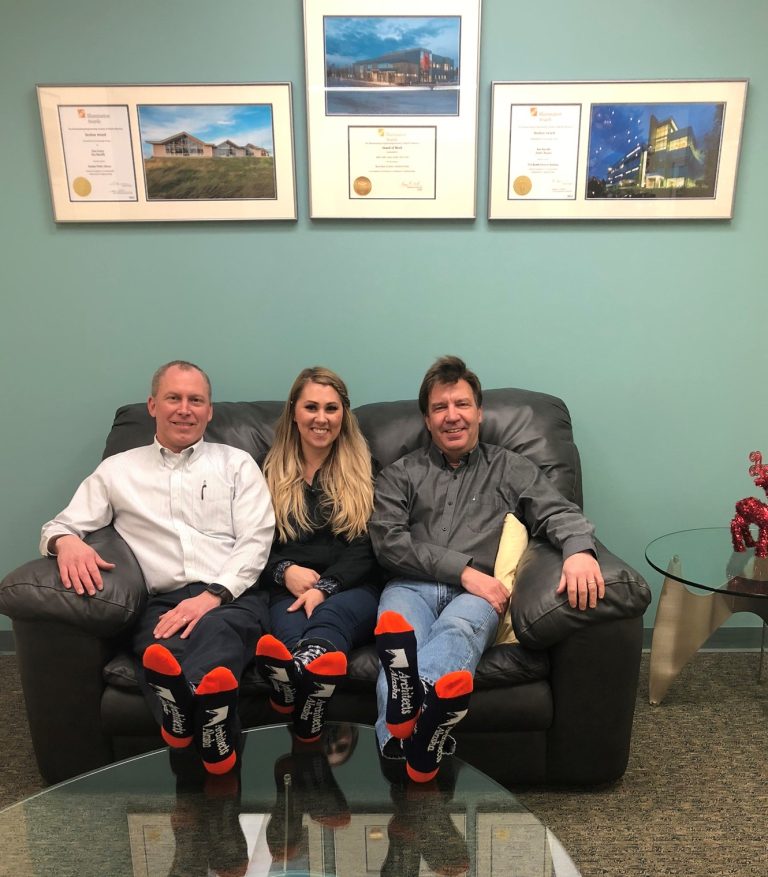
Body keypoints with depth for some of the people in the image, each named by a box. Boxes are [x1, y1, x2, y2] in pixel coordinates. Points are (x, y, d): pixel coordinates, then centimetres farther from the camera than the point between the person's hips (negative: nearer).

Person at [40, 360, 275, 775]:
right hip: (162, 604, 2)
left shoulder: (237, 463, 17)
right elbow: (59, 526, 19)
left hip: (232, 599, -1)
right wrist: (66, 542, -9)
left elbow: (256, 540, 7)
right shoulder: (118, 469, 22)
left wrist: (213, 594, -11)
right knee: (166, 651, -38)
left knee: (214, 630, -40)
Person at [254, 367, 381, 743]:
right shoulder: (271, 472, 21)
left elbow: (368, 545, 3)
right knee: (289, 626, -37)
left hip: (352, 588, -2)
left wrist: (325, 587, -15)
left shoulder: (364, 470, 14)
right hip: (289, 590, 2)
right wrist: (285, 571, -8)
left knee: (329, 615, -40)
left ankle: (293, 675, -71)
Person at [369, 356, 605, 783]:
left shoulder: (512, 469, 21)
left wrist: (580, 550, -19)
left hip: (477, 593, 0)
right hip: (412, 586, 0)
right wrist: (464, 570, -9)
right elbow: (387, 540, 4)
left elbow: (560, 514, 8)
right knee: (401, 624, -37)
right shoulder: (400, 474, 18)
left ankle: (407, 705, -66)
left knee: (458, 630, -37)